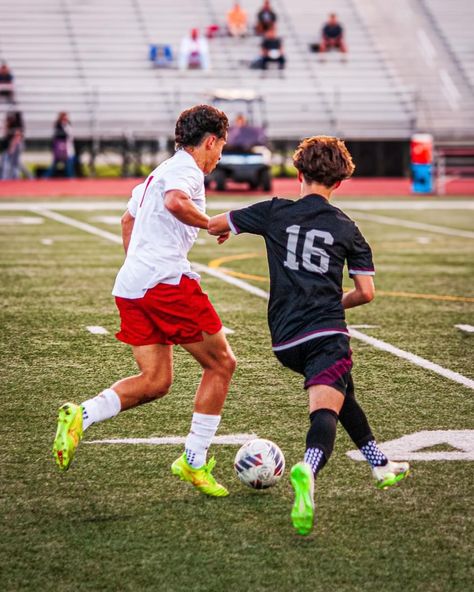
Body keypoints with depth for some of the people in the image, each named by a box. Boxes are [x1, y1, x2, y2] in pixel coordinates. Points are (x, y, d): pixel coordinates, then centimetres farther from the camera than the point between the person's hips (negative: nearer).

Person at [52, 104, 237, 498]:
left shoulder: (161, 172, 25)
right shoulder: (186, 170, -6)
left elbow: (129, 220, 37)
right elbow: (175, 202, -29)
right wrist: (210, 222, -13)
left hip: (131, 288, 9)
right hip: (167, 281, -9)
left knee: (155, 382, 8)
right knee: (221, 365, 3)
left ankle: (80, 416, -11)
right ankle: (194, 461, 5)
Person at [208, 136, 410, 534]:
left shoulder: (275, 212, 6)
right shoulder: (347, 229, 7)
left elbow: (213, 225, 14)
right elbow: (366, 292, 7)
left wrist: (224, 229, 38)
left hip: (285, 340, 3)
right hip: (327, 335, -3)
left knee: (341, 392, 27)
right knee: (325, 410, -15)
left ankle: (381, 464, 39)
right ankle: (308, 471, -48)